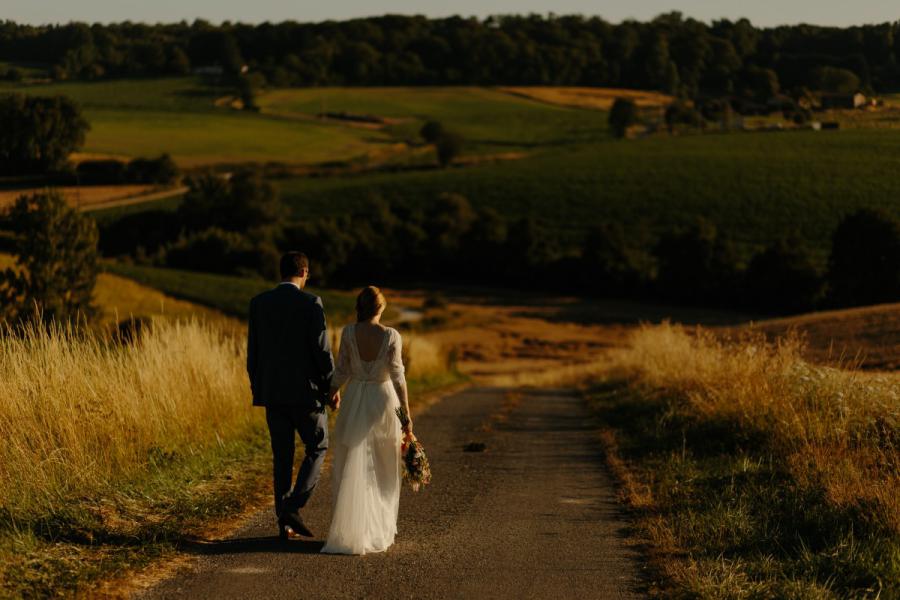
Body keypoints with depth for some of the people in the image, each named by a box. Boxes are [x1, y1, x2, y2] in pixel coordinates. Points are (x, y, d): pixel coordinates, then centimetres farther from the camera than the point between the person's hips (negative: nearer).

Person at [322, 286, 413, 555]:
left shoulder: (349, 333, -6)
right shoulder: (391, 336, -9)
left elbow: (341, 372, -1)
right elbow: (397, 376, -13)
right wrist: (407, 415, -11)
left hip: (354, 402, 0)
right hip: (384, 401, 0)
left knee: (353, 470, 5)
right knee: (383, 472, 13)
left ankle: (351, 529, -4)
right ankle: (379, 530, 18)